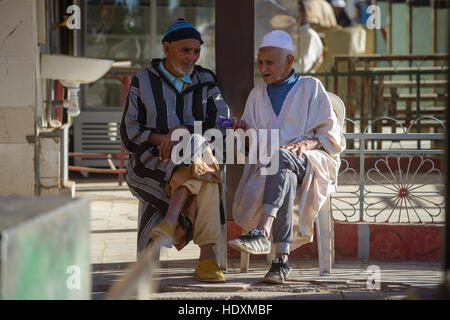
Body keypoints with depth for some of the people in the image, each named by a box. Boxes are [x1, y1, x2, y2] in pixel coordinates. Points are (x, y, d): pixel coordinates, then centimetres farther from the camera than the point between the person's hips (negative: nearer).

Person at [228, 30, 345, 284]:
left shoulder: (311, 87, 13)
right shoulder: (257, 95, 25)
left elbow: (332, 136, 6)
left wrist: (306, 144, -13)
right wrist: (244, 131, -2)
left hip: (311, 162, -3)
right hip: (270, 166, 3)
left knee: (280, 157, -39)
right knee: (285, 178, -36)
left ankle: (261, 233, -56)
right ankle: (282, 258, -47)